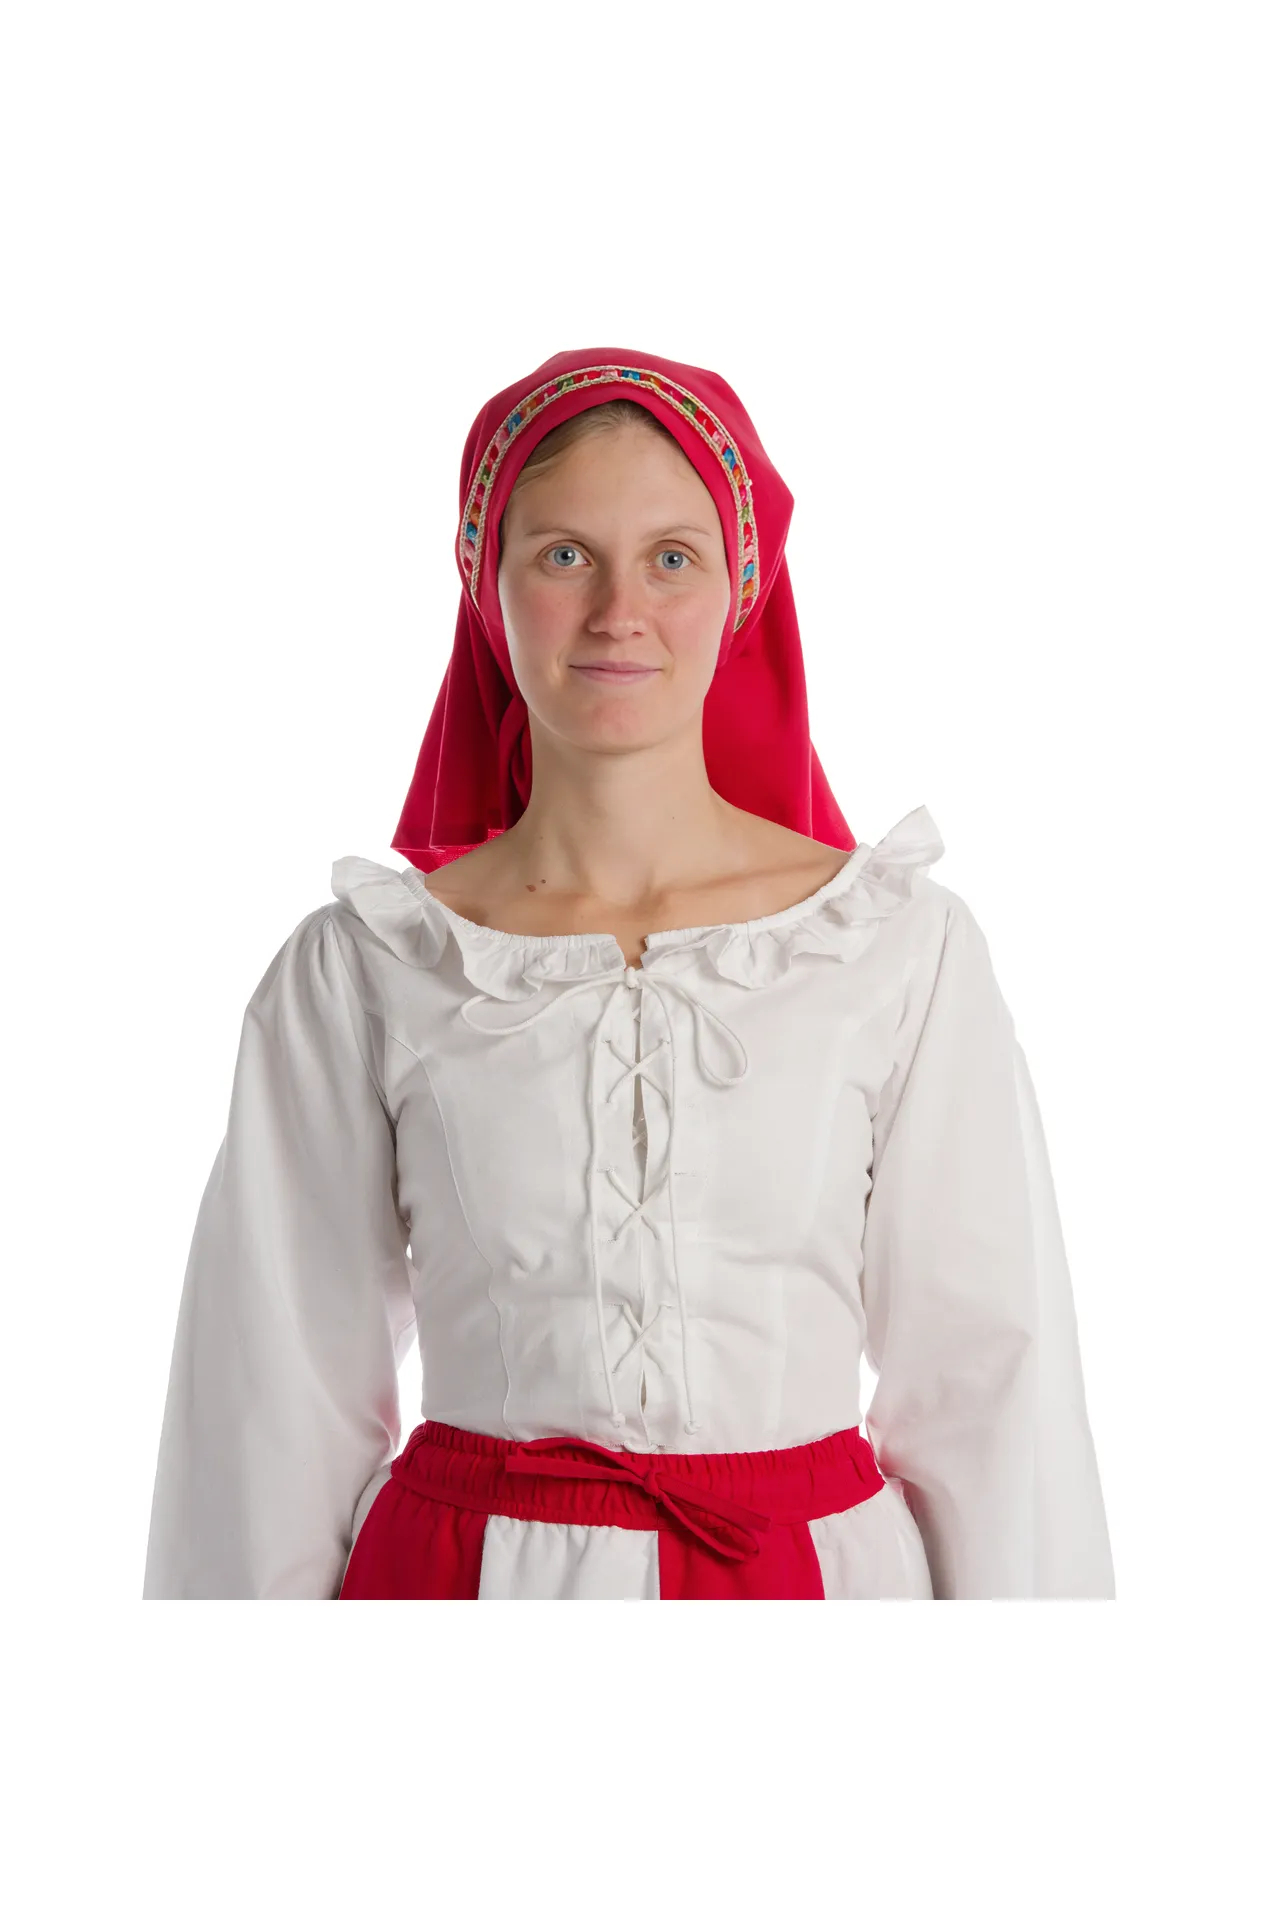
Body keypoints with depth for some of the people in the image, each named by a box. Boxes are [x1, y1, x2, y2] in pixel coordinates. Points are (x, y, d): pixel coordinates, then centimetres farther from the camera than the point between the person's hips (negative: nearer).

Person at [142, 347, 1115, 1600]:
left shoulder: (904, 945, -7)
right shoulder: (358, 971, -6)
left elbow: (986, 1381, -2)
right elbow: (282, 1407, 0)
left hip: (815, 1567, 0)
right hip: (467, 1571, 0)